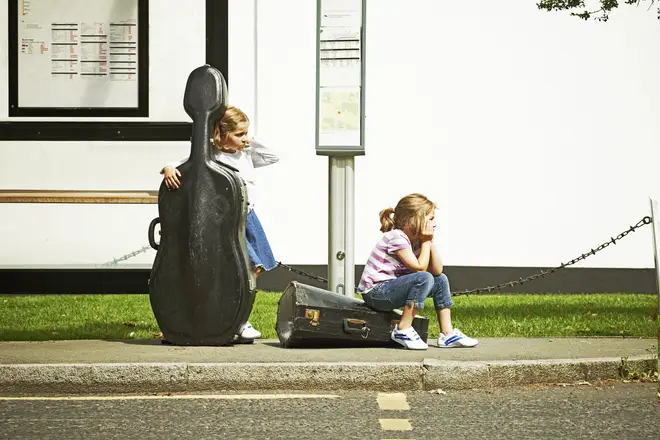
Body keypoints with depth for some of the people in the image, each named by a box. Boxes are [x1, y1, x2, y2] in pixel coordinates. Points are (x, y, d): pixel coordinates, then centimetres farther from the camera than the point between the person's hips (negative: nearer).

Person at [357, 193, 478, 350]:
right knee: (425, 278, -28)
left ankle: (447, 334, 7)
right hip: (375, 293, -10)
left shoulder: (416, 240, 10)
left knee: (441, 280, 9)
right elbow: (420, 268, -21)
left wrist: (430, 242, -2)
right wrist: (426, 241, -11)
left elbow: (437, 270, 4)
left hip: (391, 288, 10)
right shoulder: (396, 237, -18)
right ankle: (403, 330, -22)